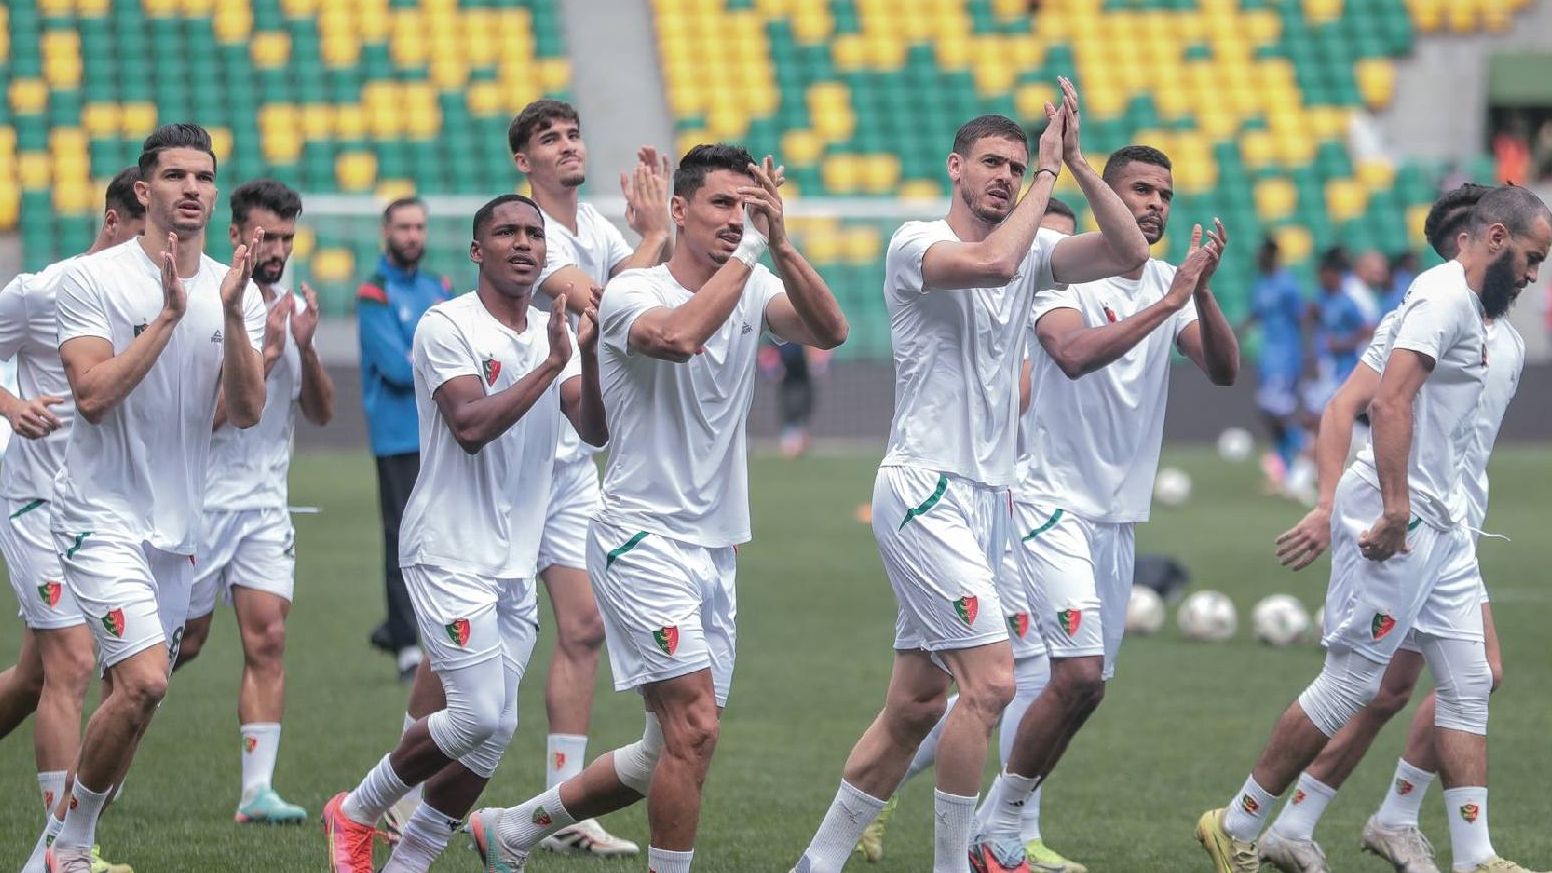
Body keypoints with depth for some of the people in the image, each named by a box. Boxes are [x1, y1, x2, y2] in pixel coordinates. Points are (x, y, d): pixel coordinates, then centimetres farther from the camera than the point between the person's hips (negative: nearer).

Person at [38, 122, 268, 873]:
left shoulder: (236, 291, 6)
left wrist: (232, 312, -17)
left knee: (138, 693, 8)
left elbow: (247, 411, -5)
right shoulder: (94, 280, -8)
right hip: (102, 516, -6)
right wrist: (170, 315, -21)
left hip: (179, 525, 6)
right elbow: (93, 394, -18)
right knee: (143, 681, -20)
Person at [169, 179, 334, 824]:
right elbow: (206, 412, -19)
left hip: (266, 501, 5)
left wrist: (305, 348, -7)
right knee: (182, 643, 3)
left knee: (268, 639, -8)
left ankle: (257, 790, -10)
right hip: (200, 498, -5)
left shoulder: (290, 307, 8)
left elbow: (321, 413, 9)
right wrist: (265, 352, -21)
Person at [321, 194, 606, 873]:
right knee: (482, 717, -15)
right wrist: (551, 364, -22)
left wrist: (588, 356, -16)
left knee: (492, 735, 2)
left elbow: (594, 431, 0)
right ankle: (356, 813, 6)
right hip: (450, 554, -7)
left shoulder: (554, 332, 11)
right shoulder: (447, 326, -9)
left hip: (517, 563, 7)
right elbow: (472, 426, -22)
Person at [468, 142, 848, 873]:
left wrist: (780, 245, -25)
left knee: (674, 752, 12)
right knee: (695, 726, -18)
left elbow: (828, 331, -13)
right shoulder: (631, 293, -11)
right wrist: (749, 251, -27)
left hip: (714, 549, 7)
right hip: (642, 536, -7)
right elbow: (678, 335, -34)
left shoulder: (754, 288, 6)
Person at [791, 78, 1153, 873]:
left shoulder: (1032, 248, 11)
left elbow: (1129, 253, -1)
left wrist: (1077, 163, -8)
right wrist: (1049, 171, -18)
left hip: (986, 497, 8)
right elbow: (993, 262, -29)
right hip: (925, 490, -8)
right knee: (990, 679, -17)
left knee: (916, 705, 9)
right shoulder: (915, 245, -9)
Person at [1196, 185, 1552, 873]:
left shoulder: (1470, 308, 19)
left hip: (1437, 524, 10)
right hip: (1399, 519, -10)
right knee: (1350, 683, -6)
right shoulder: (1446, 296, -13)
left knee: (1468, 685, 6)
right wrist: (1397, 508, -27)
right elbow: (1389, 402, -24)